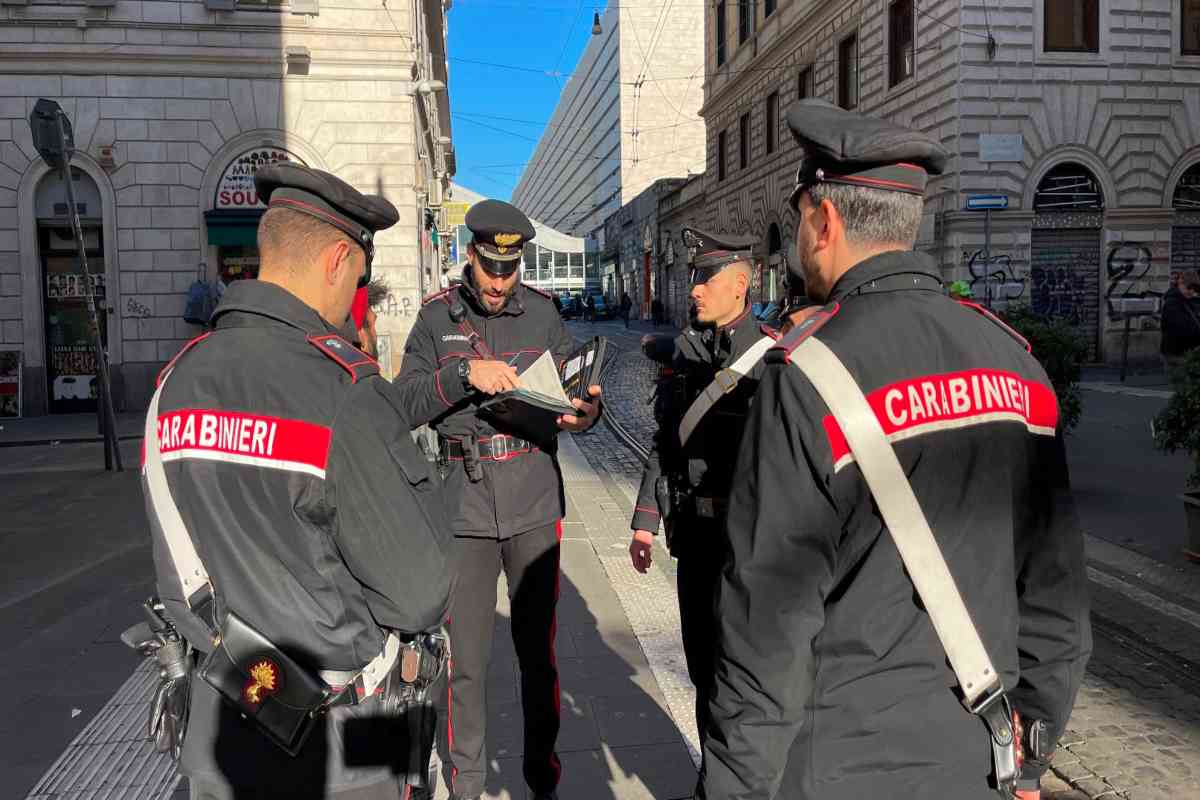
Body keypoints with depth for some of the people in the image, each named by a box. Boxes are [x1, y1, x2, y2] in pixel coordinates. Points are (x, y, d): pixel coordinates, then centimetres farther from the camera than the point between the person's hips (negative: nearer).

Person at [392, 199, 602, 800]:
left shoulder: (542, 312, 4)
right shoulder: (437, 316, 2)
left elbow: (578, 390, 6)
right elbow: (405, 403, -6)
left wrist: (586, 413, -17)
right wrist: (465, 373, -21)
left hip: (534, 507, 1)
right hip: (464, 508, 0)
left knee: (538, 650, 10)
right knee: (464, 658, 8)